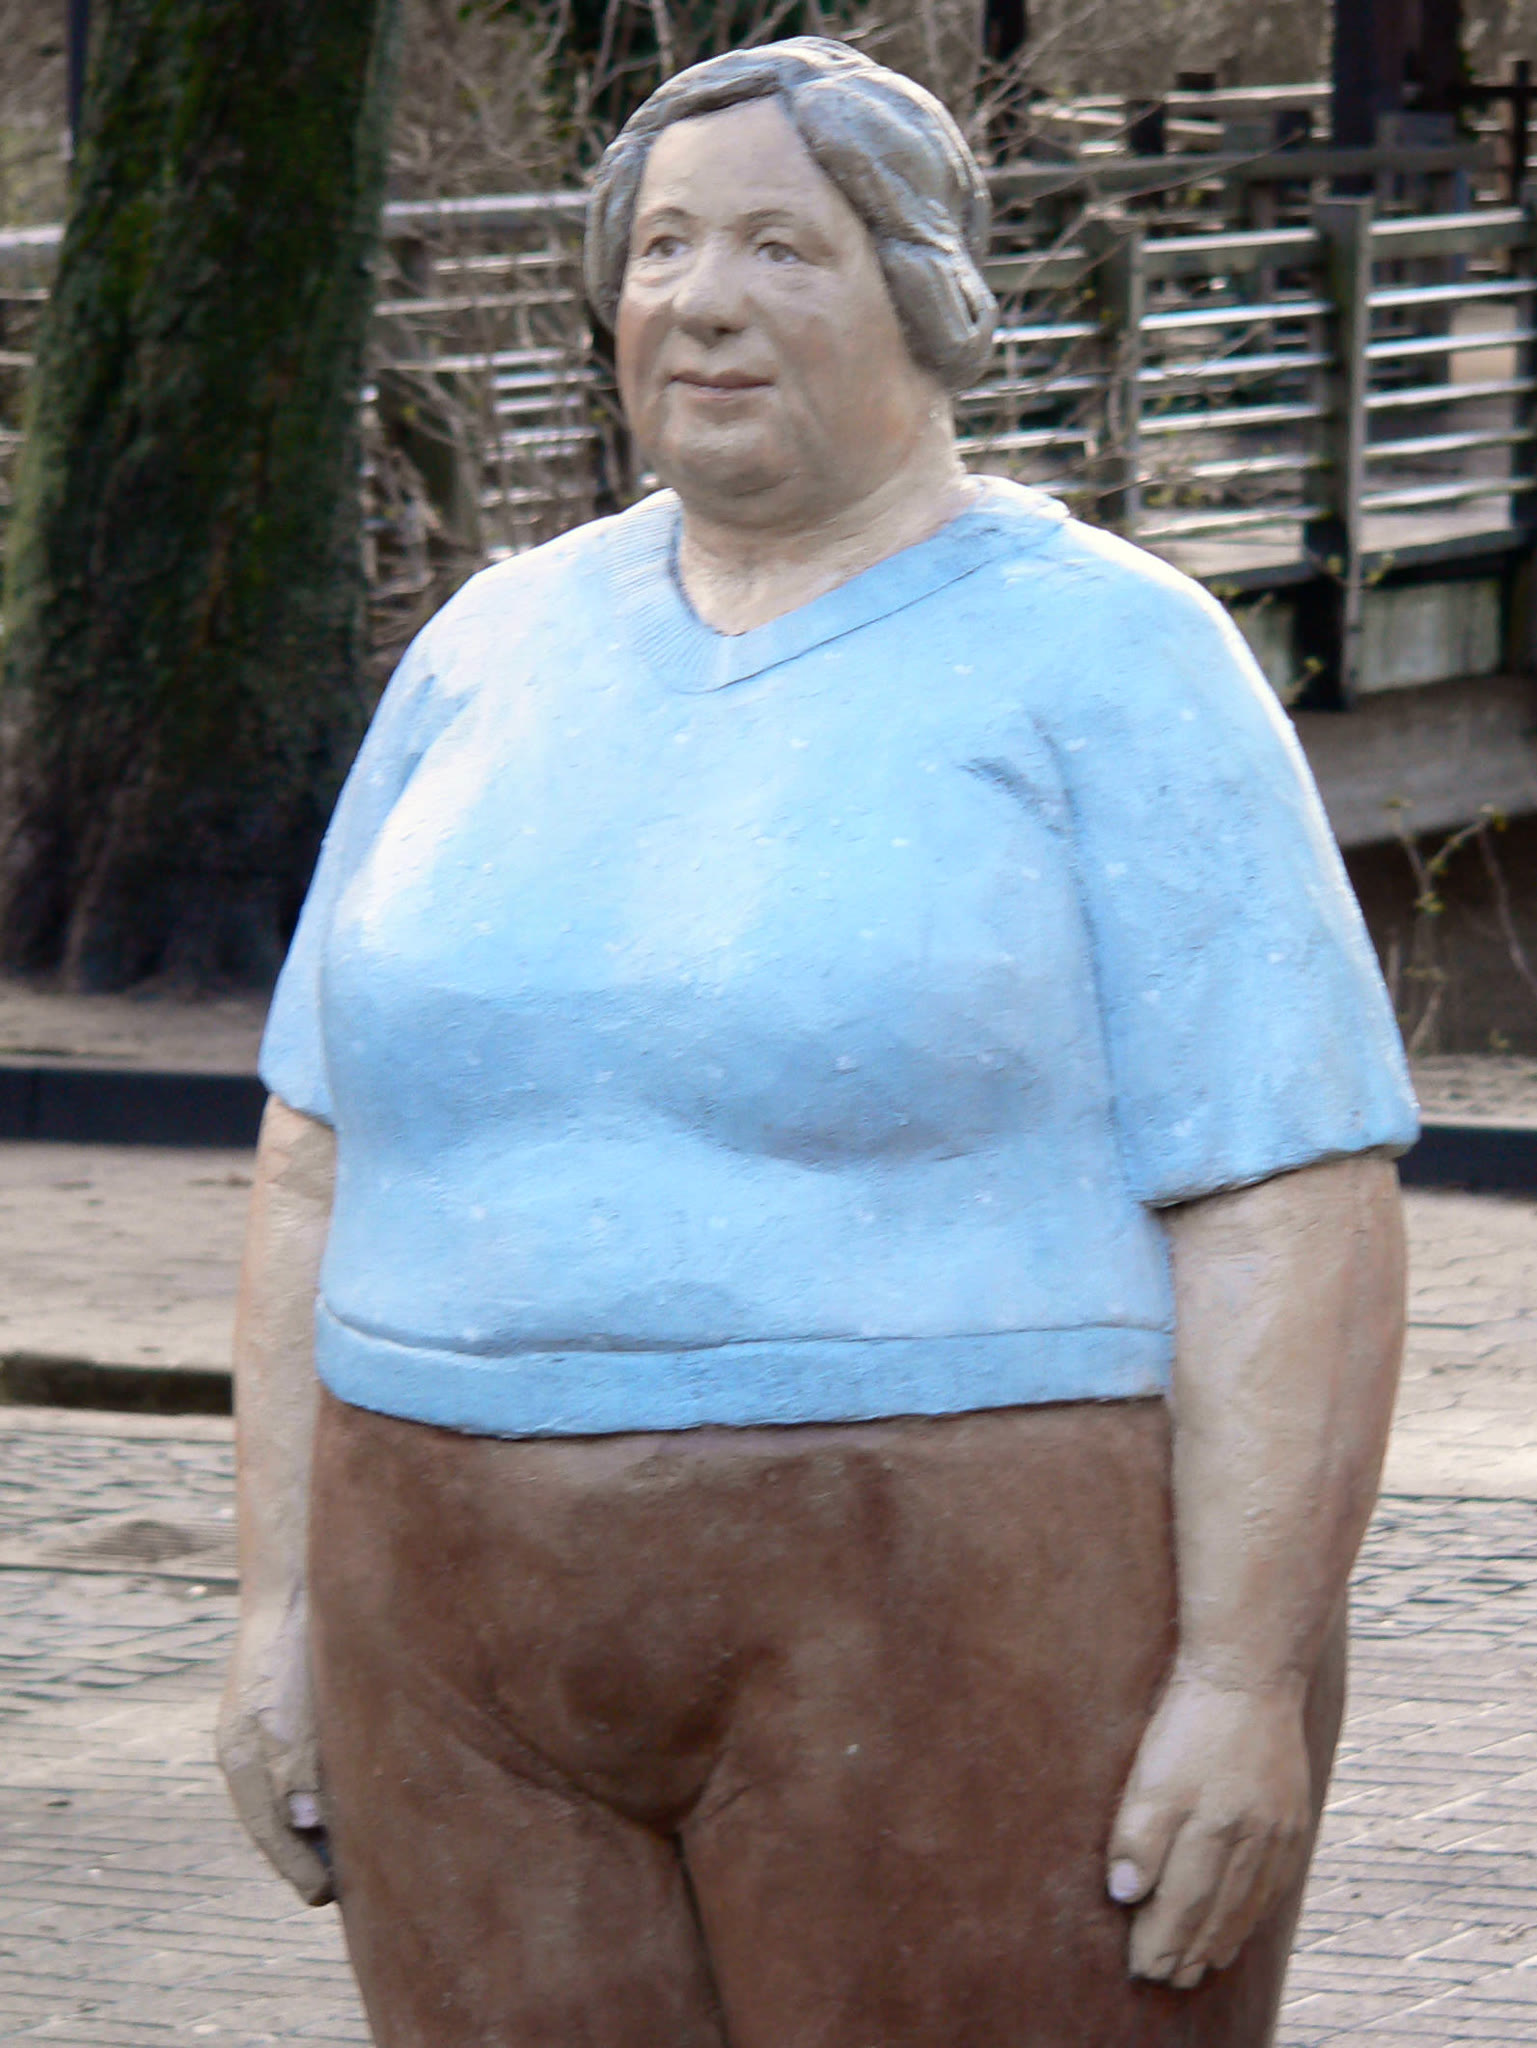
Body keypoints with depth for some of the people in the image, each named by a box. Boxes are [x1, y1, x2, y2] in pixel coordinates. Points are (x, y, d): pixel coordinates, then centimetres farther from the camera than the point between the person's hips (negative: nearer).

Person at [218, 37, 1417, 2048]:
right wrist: (287, 1600, 7)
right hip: (510, 1657, 5)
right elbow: (332, 1159, 14)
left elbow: (1292, 1219, -11)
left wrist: (1242, 1685, -17)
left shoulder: (1109, 669, -6)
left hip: (966, 1658, -5)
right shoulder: (503, 655, 10)